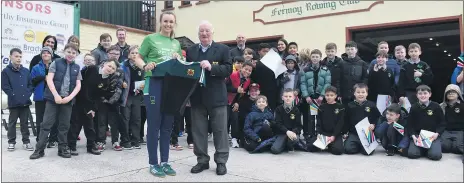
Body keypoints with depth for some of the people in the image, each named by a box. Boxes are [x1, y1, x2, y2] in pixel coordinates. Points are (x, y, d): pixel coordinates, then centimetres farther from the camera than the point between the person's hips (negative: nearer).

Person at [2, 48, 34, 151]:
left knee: (25, 122, 9)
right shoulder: (6, 71, -2)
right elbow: (5, 86, -7)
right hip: (13, 102, -3)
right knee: (12, 122, 7)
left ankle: (26, 141, 16)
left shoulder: (26, 71, 8)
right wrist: (14, 95, -13)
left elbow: (30, 85, 10)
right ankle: (11, 142, 17)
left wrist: (28, 94, -3)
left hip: (25, 102, 3)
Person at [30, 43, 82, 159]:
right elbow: (49, 79, -5)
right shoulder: (56, 63, 3)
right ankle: (39, 149, 5)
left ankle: (63, 148, 16)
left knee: (64, 126, 8)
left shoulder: (77, 68, 11)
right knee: (46, 123, -2)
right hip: (53, 98, -2)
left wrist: (70, 97, -10)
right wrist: (56, 95, -15)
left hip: (68, 100, 3)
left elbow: (78, 85, 5)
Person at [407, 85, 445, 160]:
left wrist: (437, 133, -11)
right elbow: (410, 124, 7)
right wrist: (413, 135, -10)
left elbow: (442, 123, 5)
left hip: (433, 135, -1)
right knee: (412, 154, -21)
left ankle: (429, 148, 11)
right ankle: (423, 148, 11)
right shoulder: (413, 108, 5)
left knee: (435, 155, -24)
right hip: (417, 135, 1)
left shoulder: (436, 106, 1)